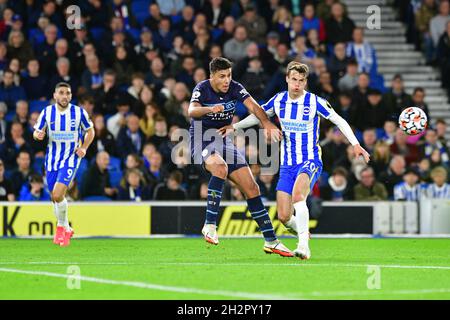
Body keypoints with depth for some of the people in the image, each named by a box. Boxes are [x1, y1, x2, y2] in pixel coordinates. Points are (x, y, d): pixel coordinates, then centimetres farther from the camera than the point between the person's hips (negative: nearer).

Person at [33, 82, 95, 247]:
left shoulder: (79, 112, -6)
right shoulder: (47, 112, -3)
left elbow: (90, 131, 8)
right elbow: (37, 131, 6)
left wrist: (84, 148, -7)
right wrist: (38, 134, -19)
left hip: (71, 158, -3)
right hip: (52, 159, 3)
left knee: (58, 195, -20)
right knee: (55, 197, 10)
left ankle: (61, 227, 3)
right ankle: (66, 229, 33)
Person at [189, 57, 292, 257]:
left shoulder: (235, 88, -5)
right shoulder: (202, 89, -15)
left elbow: (252, 106, -21)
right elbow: (192, 111, -35)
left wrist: (267, 124, -41)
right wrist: (210, 109, -57)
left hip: (224, 142, 5)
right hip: (202, 142, -5)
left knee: (252, 188, 0)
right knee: (220, 167, -38)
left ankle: (271, 241, 8)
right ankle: (210, 225, -34)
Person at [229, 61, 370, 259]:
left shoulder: (315, 102, -9)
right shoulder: (278, 100, 3)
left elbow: (339, 121, -1)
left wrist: (355, 144, -10)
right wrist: (234, 126, 13)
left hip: (310, 161, -4)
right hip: (287, 165, 4)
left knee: (298, 195, -35)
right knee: (283, 217, -2)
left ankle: (303, 246, -37)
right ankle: (302, 233, 32)